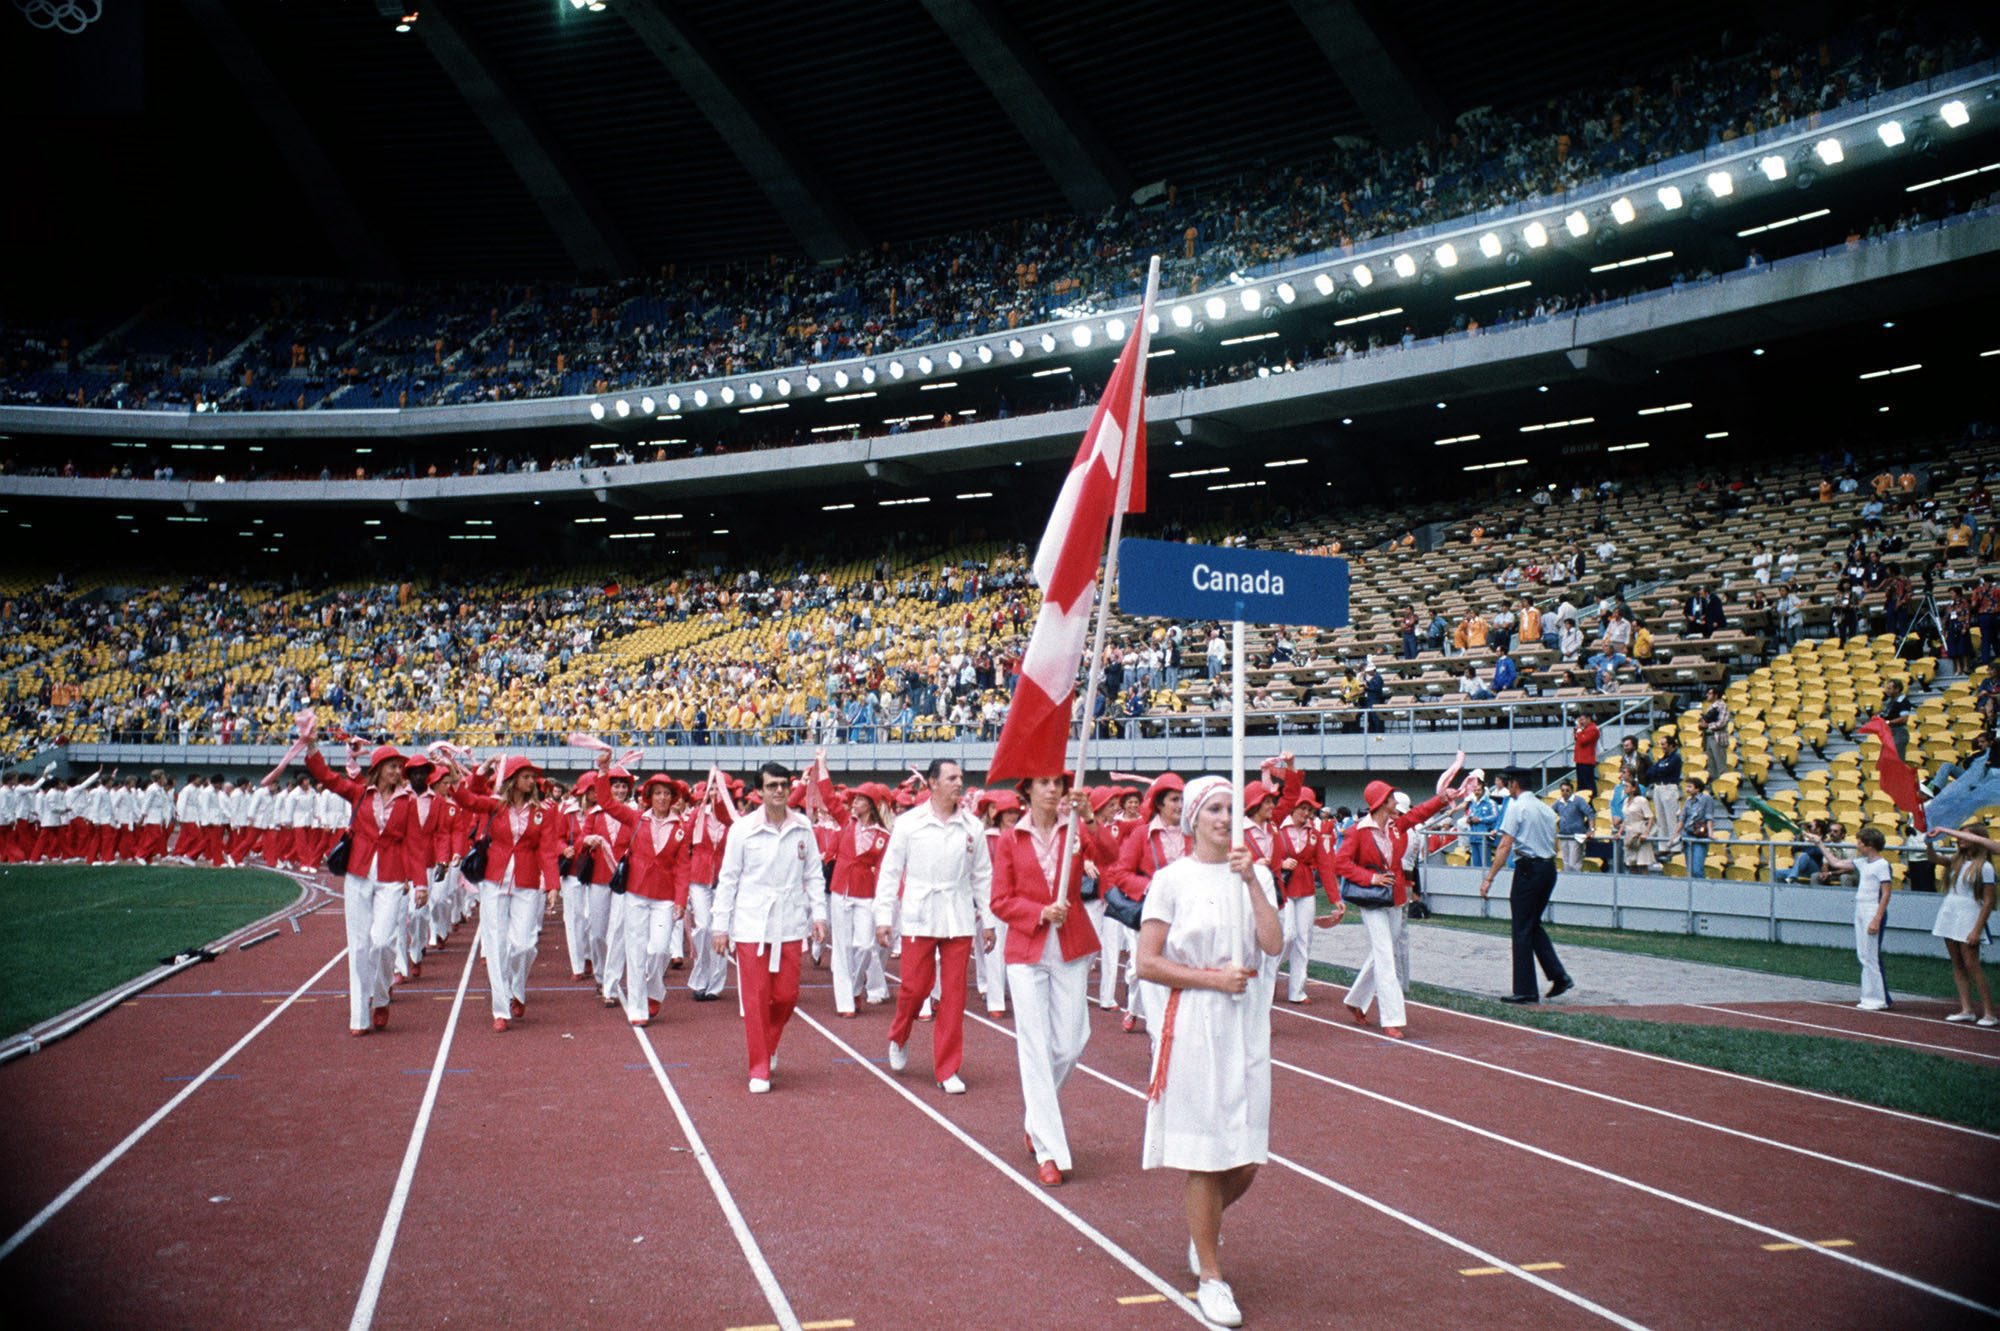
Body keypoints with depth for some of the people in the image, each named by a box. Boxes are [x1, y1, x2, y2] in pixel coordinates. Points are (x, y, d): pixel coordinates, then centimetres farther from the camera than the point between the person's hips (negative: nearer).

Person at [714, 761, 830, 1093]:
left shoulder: (803, 827, 3)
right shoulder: (742, 828, -3)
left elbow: (814, 874, 10)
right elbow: (728, 879, 1)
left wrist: (818, 913, 1)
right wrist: (721, 926, 1)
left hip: (790, 925, 2)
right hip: (751, 925, -2)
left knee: (786, 995, 5)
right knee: (755, 999, 0)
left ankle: (769, 1046, 33)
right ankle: (759, 1069, 12)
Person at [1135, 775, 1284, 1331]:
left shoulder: (1255, 874, 6)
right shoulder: (1172, 879, -5)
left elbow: (1274, 944, -10)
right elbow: (1148, 963, -7)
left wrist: (1251, 880, -14)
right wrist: (1211, 978, -14)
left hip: (1248, 1025, 4)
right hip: (1193, 1025, -4)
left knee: (1247, 1158, 7)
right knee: (1205, 1153, 0)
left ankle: (1203, 1227, 37)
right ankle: (1210, 1275, 15)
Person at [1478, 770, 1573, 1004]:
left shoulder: (1517, 807, -9)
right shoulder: (1546, 808, 14)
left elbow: (1505, 846, -15)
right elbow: (1554, 845, 18)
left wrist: (1489, 878, -15)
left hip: (1528, 868, -7)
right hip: (1550, 868, 8)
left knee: (1522, 930, 0)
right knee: (1534, 925, 19)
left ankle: (1525, 991, 2)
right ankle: (1559, 977, 10)